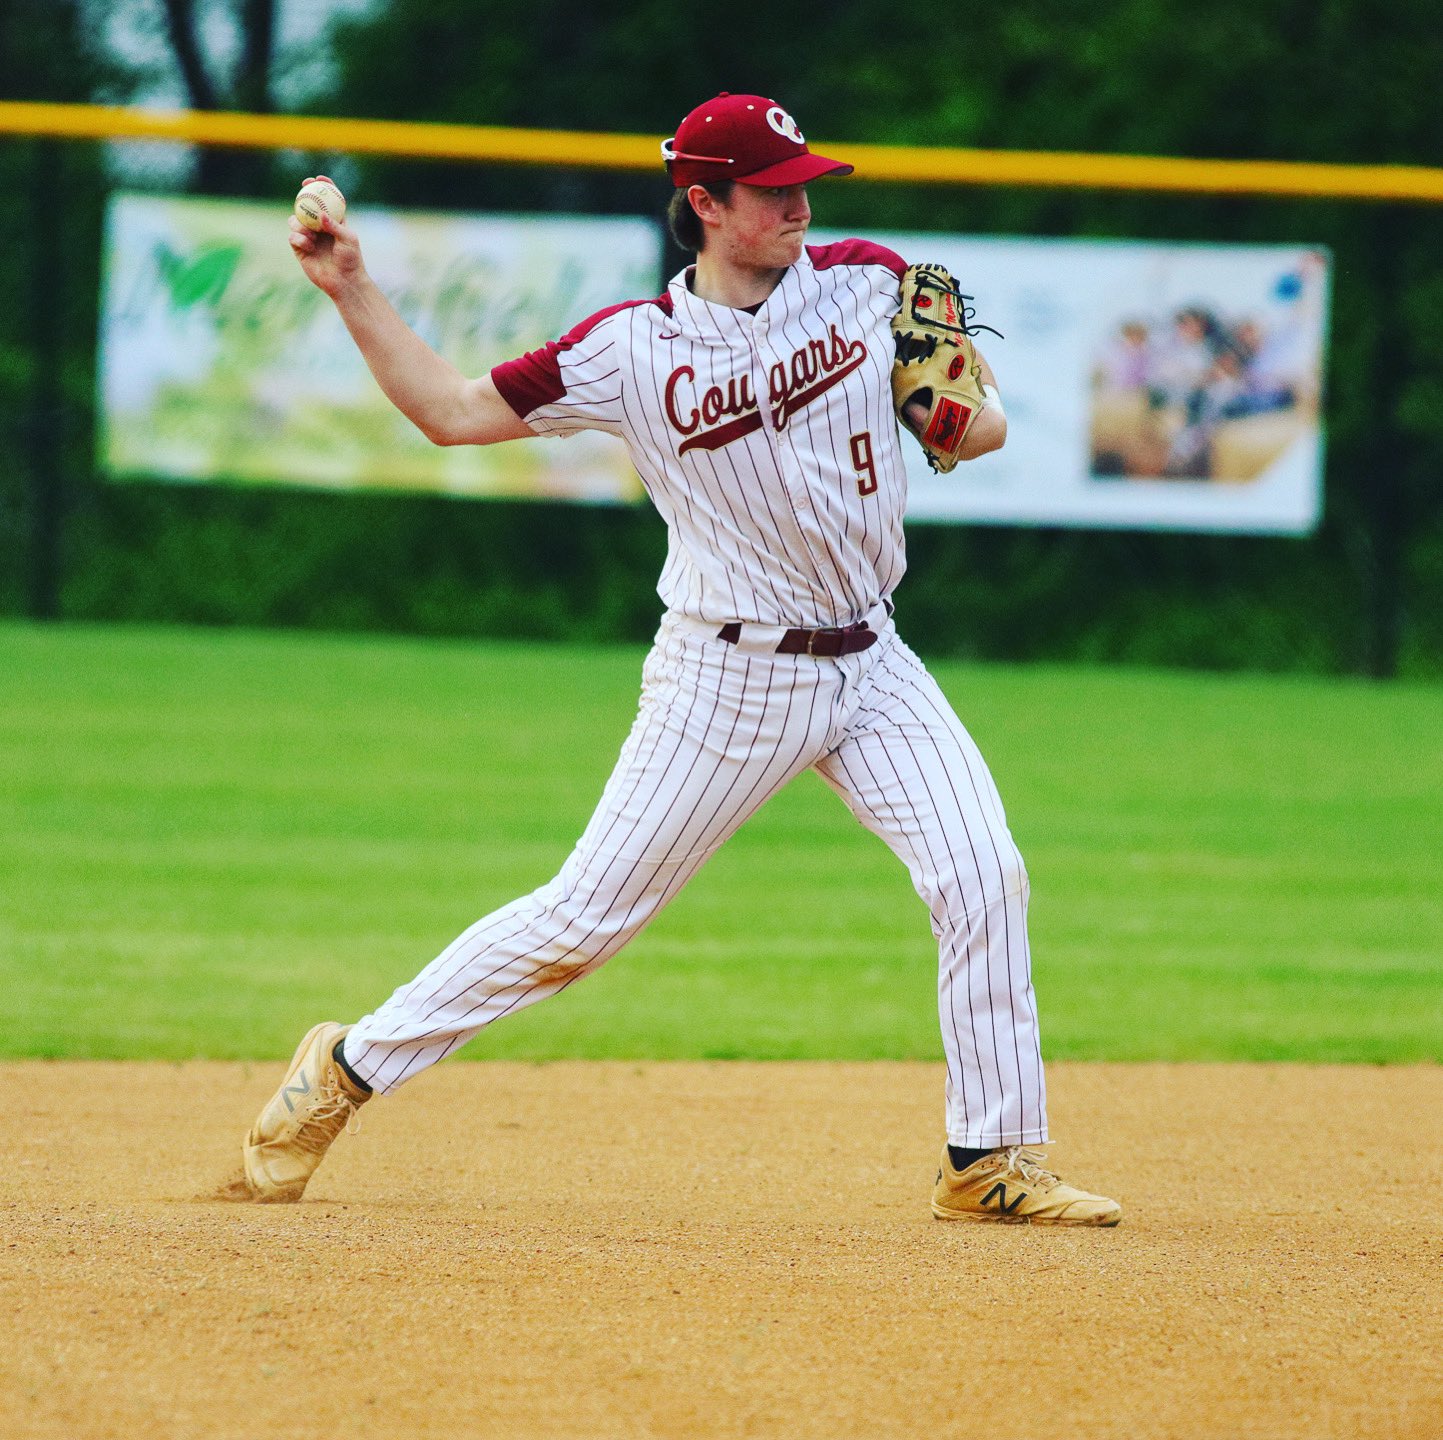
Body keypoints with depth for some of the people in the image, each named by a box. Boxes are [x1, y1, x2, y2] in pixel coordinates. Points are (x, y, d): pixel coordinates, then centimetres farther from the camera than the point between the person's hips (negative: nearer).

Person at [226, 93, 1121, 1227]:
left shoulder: (869, 283, 1)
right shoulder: (634, 350, -8)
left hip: (871, 666, 3)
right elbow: (454, 411, -4)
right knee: (586, 914, -3)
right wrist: (352, 291, -12)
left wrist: (967, 408, -16)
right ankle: (349, 1070, 11)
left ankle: (991, 1164, -3)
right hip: (727, 677, -3)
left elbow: (977, 428, 8)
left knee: (984, 878, -12)